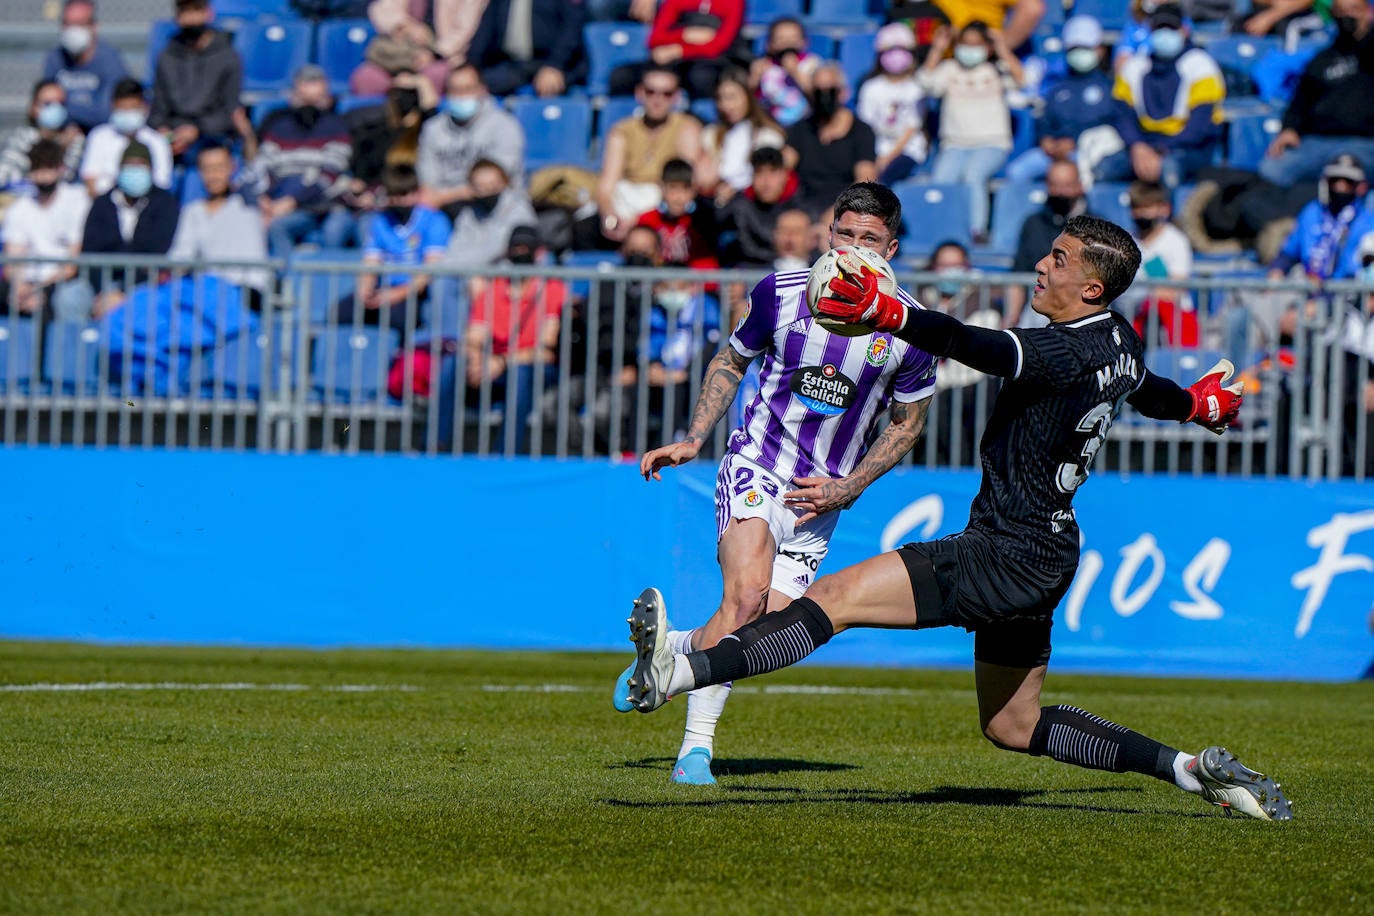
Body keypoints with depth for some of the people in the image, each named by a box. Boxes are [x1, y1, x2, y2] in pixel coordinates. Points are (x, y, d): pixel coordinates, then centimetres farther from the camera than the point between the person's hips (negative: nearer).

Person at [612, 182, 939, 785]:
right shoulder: (780, 293, -6)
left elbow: (908, 422, 7)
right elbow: (732, 362, 13)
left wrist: (846, 489, -4)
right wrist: (692, 440, 4)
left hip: (822, 500, 2)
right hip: (755, 469, -2)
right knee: (747, 596, -26)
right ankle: (697, 746, -13)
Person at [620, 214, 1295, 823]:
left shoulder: (1069, 350, -18)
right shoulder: (1120, 343, 9)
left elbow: (980, 348, -36)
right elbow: (1153, 394, 32)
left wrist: (887, 314, -48)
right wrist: (1199, 403, 56)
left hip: (1005, 557, -10)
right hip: (1045, 555, 10)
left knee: (836, 596, -20)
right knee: (1012, 726, 20)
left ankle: (679, 672, -35)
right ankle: (1192, 769, 20)